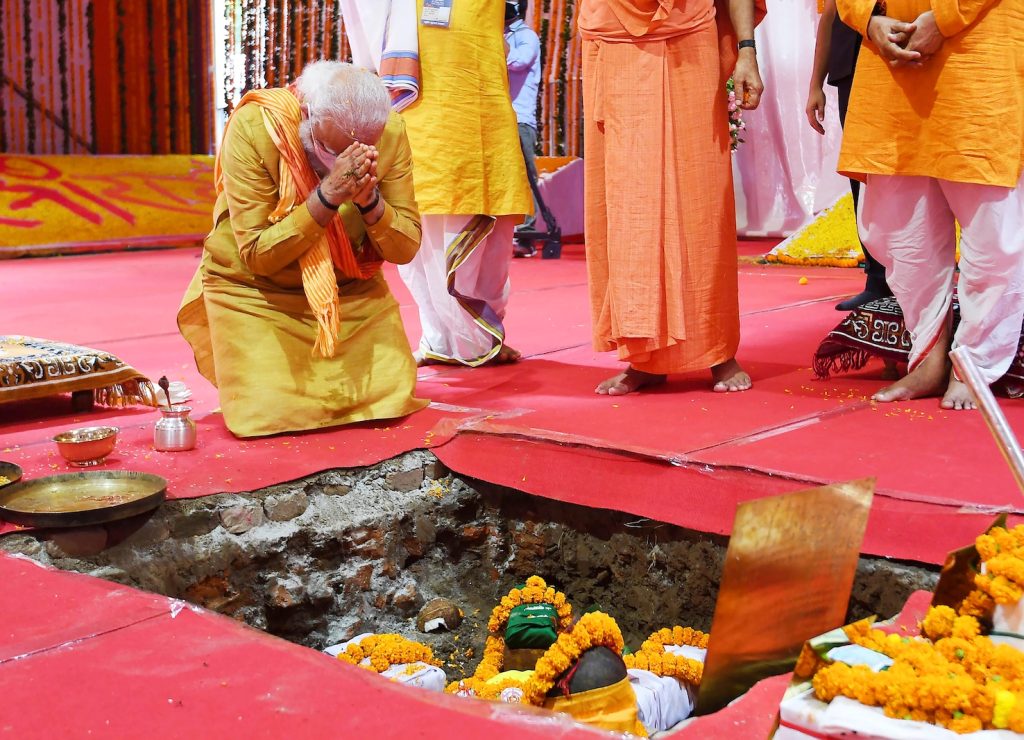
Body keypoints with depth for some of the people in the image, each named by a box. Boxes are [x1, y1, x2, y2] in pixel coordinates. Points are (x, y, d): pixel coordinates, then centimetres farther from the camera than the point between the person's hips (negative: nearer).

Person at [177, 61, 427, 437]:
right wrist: (327, 197, -36)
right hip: (255, 290, -3)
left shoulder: (389, 131, -15)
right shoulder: (252, 129, -24)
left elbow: (405, 249, -11)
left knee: (392, 398, -8)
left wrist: (370, 200, -31)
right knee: (270, 414, -16)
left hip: (350, 288, 3)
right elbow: (257, 255, -24)